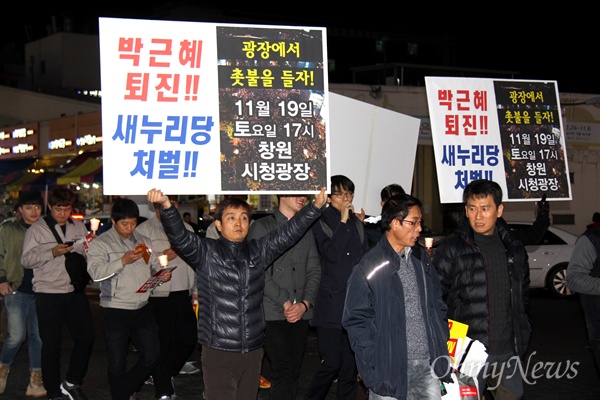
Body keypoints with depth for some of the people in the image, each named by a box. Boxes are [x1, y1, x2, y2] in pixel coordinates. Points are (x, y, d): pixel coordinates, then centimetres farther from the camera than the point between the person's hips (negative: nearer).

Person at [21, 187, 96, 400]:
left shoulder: (79, 227, 10)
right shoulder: (37, 229, -3)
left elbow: (87, 255, 18)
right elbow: (26, 260, -8)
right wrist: (52, 253, -21)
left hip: (75, 291, 4)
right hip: (48, 294, -4)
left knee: (86, 337, 4)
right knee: (52, 344, 2)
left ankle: (72, 382, 23)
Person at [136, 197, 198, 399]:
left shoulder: (186, 229, 15)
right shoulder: (144, 230, -4)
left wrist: (195, 289, 19)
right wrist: (161, 257, -19)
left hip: (183, 294, 6)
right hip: (158, 296, -6)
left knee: (189, 338, 8)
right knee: (163, 344, -3)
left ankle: (165, 375, 30)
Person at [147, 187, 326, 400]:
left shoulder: (259, 251, 10)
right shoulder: (206, 252, -2)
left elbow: (289, 232, 5)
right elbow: (179, 236, -16)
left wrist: (316, 206, -6)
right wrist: (167, 207, -34)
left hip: (252, 351, 4)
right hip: (218, 352, -4)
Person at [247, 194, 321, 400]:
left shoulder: (306, 230, 15)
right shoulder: (262, 227, 0)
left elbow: (314, 271, 10)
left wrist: (305, 303, -6)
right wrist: (285, 302, -11)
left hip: (301, 313, 5)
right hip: (273, 313, -5)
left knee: (294, 372, 5)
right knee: (283, 373, -11)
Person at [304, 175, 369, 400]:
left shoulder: (357, 223, 14)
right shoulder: (320, 223, -2)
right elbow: (331, 254, -15)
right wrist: (343, 222, -12)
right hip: (331, 303, -5)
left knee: (351, 364, 7)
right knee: (331, 363, -8)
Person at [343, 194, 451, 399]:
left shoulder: (421, 259, 12)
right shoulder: (369, 266, -7)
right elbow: (356, 320, -7)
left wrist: (442, 348, 9)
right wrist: (373, 369, -12)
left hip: (429, 366, 5)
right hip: (392, 368, -5)